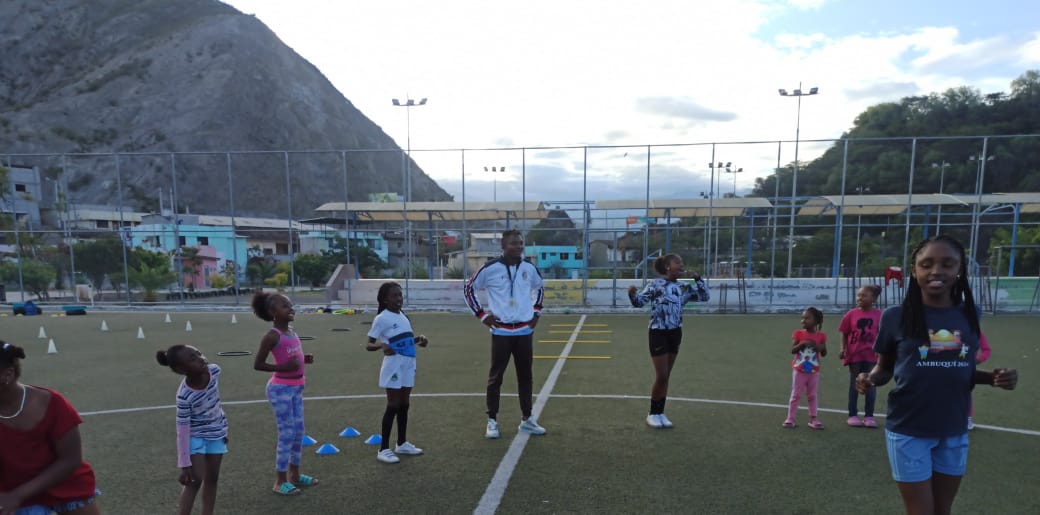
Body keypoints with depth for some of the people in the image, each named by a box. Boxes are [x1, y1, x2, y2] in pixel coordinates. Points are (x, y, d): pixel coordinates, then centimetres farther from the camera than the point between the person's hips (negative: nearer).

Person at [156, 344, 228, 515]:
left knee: (212, 478, 11)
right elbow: (182, 429, -23)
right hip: (196, 436, -5)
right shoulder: (184, 395, -30)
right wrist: (185, 464, -19)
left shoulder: (214, 371, -17)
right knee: (195, 480, -8)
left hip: (217, 432, 5)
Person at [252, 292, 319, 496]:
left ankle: (294, 474, 29)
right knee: (287, 434, -2)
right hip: (281, 389, -8)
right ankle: (280, 481, 12)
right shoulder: (272, 336, -17)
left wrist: (305, 359, 2)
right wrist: (283, 368, -24)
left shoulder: (292, 332, 7)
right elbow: (257, 364, -15)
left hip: (296, 387, 8)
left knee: (298, 431, 15)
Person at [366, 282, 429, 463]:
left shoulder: (403, 316, 12)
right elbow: (369, 344, -13)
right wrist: (381, 346, -34)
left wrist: (418, 339, 4)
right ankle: (384, 449, 8)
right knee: (393, 406, -3)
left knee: (404, 405, 15)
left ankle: (402, 443, 27)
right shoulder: (381, 319, -12)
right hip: (394, 366, -7)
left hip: (408, 365, 7)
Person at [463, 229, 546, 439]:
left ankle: (526, 419, 24)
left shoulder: (529, 268, 3)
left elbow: (539, 288, 23)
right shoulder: (490, 268, -10)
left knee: (525, 376, 11)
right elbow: (468, 289, 1)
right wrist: (482, 315, -4)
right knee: (495, 377, 4)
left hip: (524, 331, 4)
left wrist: (536, 312, 13)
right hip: (501, 332, -4)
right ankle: (492, 421, 16)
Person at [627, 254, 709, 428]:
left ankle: (660, 413, 22)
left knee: (666, 377, 11)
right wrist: (632, 294, -32)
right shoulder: (655, 284, -9)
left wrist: (698, 279, 0)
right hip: (658, 333, -6)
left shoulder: (684, 287, 7)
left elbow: (704, 297, 13)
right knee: (661, 376, -5)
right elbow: (639, 302, -10)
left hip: (675, 333, 6)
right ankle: (652, 414, 12)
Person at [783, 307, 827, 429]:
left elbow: (824, 354, 2)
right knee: (795, 395, 5)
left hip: (814, 371, 1)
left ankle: (813, 418, 20)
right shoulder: (798, 333, -5)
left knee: (812, 396, 11)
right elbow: (792, 350, -13)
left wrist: (821, 348, -19)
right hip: (799, 370, -1)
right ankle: (791, 418, 10)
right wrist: (803, 343, -27)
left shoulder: (821, 336, -2)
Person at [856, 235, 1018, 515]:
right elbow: (884, 368, -1)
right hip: (908, 431, -4)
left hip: (955, 432, 4)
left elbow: (963, 370, 11)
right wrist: (869, 378, -22)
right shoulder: (895, 316, -12)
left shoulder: (970, 314, -1)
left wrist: (994, 377, -8)